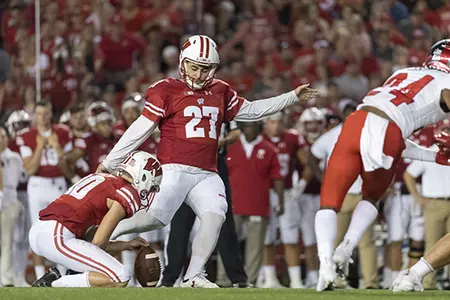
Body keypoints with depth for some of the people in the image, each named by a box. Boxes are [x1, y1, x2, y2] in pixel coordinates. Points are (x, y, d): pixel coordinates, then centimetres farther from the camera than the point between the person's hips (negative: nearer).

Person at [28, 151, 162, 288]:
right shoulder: (129, 194, -2)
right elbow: (98, 243, -4)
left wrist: (127, 245, 31)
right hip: (56, 239, -9)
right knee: (120, 278, -11)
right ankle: (53, 285, -9)